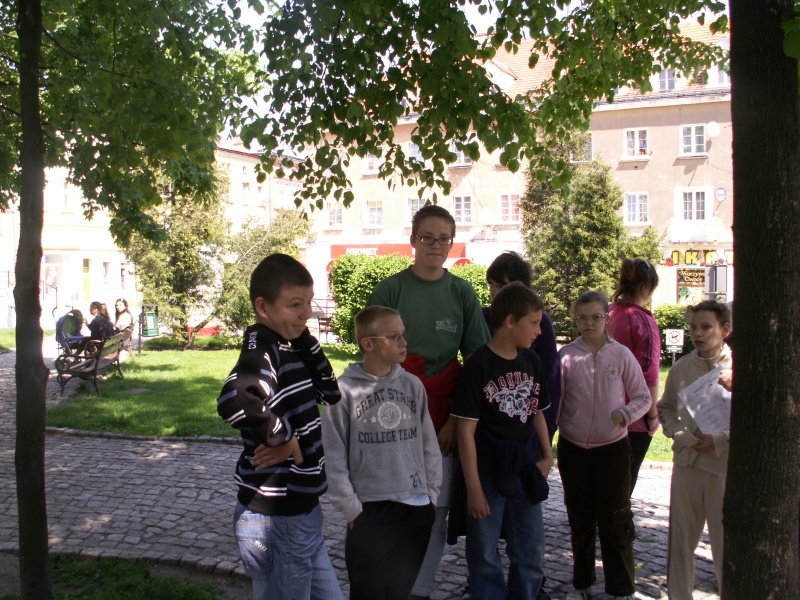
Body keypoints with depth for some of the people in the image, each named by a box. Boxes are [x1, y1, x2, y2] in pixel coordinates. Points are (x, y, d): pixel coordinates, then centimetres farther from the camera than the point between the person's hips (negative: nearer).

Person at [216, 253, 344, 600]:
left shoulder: (288, 346, 6)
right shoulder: (262, 350, -21)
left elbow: (329, 393, 11)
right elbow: (233, 400, -41)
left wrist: (304, 338, 0)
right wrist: (283, 438, -24)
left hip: (300, 511, 9)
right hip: (275, 520, -9)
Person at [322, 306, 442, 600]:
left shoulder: (413, 385, 4)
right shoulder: (344, 390, -8)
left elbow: (429, 444, 10)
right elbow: (334, 457, -5)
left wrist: (431, 493, 6)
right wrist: (351, 508, -6)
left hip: (417, 509, 4)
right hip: (369, 512, -4)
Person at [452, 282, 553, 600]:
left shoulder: (532, 362, 4)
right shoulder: (478, 366, -14)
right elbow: (466, 431, -14)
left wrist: (547, 454, 2)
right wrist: (473, 487, -14)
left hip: (525, 470, 6)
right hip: (487, 471, -5)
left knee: (531, 552, 16)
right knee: (485, 555, 7)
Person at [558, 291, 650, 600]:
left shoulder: (621, 355, -5)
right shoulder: (567, 356, -4)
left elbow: (642, 397, 0)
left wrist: (624, 414, -18)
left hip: (612, 447, -1)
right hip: (573, 447, 1)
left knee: (615, 521, 3)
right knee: (580, 519, 14)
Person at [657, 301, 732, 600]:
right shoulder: (681, 367, 3)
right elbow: (665, 408, 14)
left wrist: (718, 441, -14)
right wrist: (684, 436, -3)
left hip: (727, 464, -3)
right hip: (686, 462, 4)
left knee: (725, 540, 3)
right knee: (681, 536, 12)